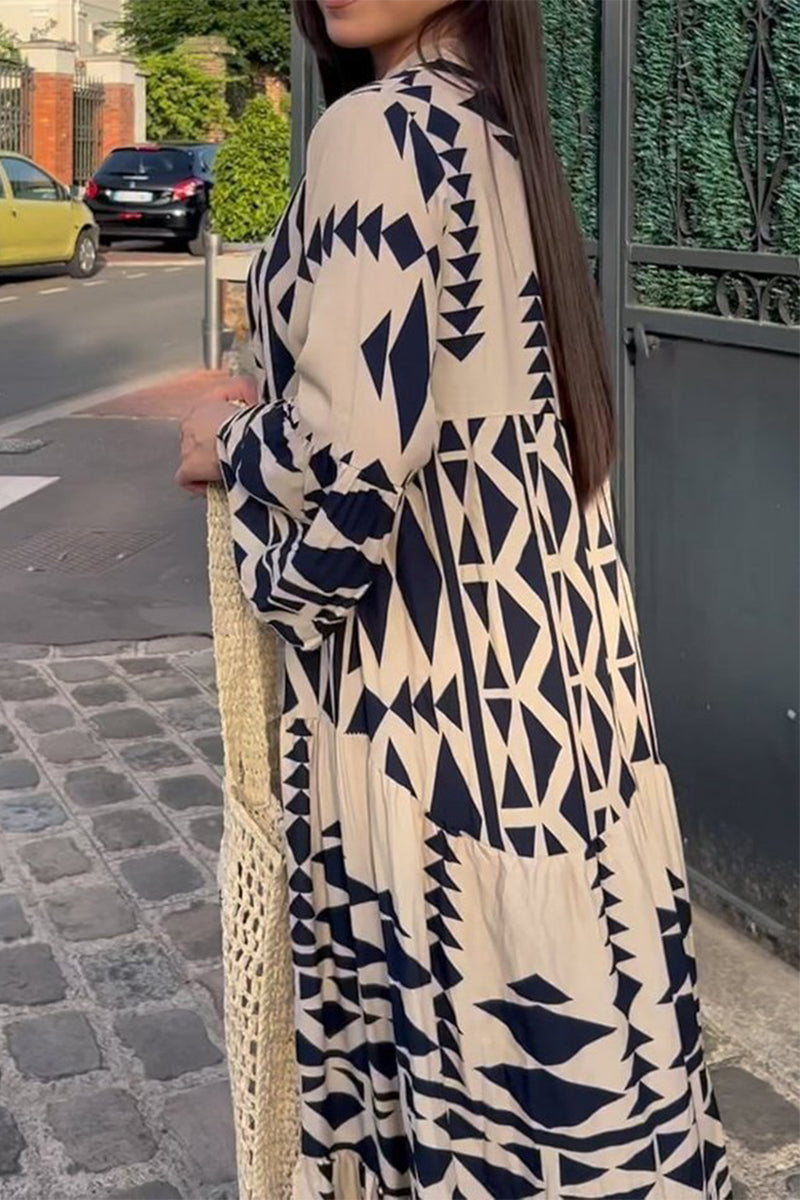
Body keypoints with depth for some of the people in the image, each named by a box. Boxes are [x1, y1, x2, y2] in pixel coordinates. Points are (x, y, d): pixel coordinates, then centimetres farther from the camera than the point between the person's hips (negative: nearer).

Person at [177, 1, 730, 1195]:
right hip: (544, 629, 9)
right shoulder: (495, 123, 11)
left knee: (465, 1003, 5)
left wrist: (230, 445, -3)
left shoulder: (377, 126, -16)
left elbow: (353, 453, -22)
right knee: (548, 1001, 18)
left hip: (434, 669, -9)